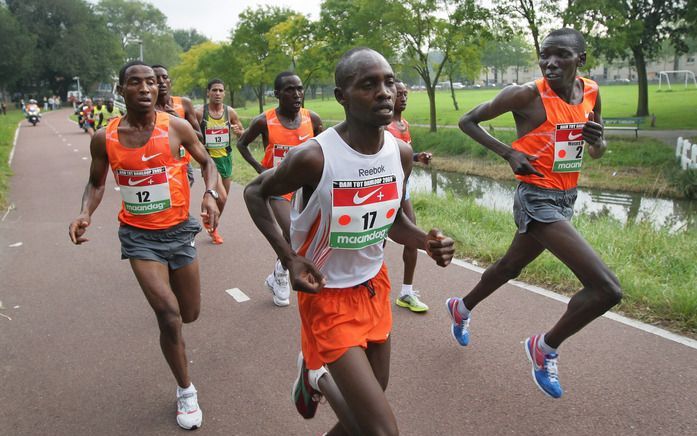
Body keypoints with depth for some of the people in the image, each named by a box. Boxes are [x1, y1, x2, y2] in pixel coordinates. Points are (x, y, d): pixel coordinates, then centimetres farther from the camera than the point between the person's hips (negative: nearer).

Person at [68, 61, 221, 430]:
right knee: (169, 315, -14)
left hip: (179, 229, 1)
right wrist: (85, 212, -13)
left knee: (190, 314, 13)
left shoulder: (177, 128, -10)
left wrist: (210, 194, -15)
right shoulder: (104, 138, -8)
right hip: (139, 234, -1)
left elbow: (206, 162, 4)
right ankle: (185, 390, 9)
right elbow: (96, 183, 7)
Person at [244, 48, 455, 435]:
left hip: (375, 286, 6)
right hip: (327, 295, -6)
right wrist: (289, 257, -19)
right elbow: (256, 193, -7)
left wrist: (426, 242, -13)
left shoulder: (402, 153, -7)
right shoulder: (314, 157, -25)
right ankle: (317, 377, 22)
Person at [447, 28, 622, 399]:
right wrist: (509, 152, -16)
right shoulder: (527, 94, -16)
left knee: (510, 267, 27)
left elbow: (598, 152, 15)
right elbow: (467, 121, -6)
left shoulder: (591, 93, 3)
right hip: (537, 199, -8)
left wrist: (596, 140, -9)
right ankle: (545, 347, 8)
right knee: (607, 288, -16)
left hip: (566, 199, 8)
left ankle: (462, 308, 53)